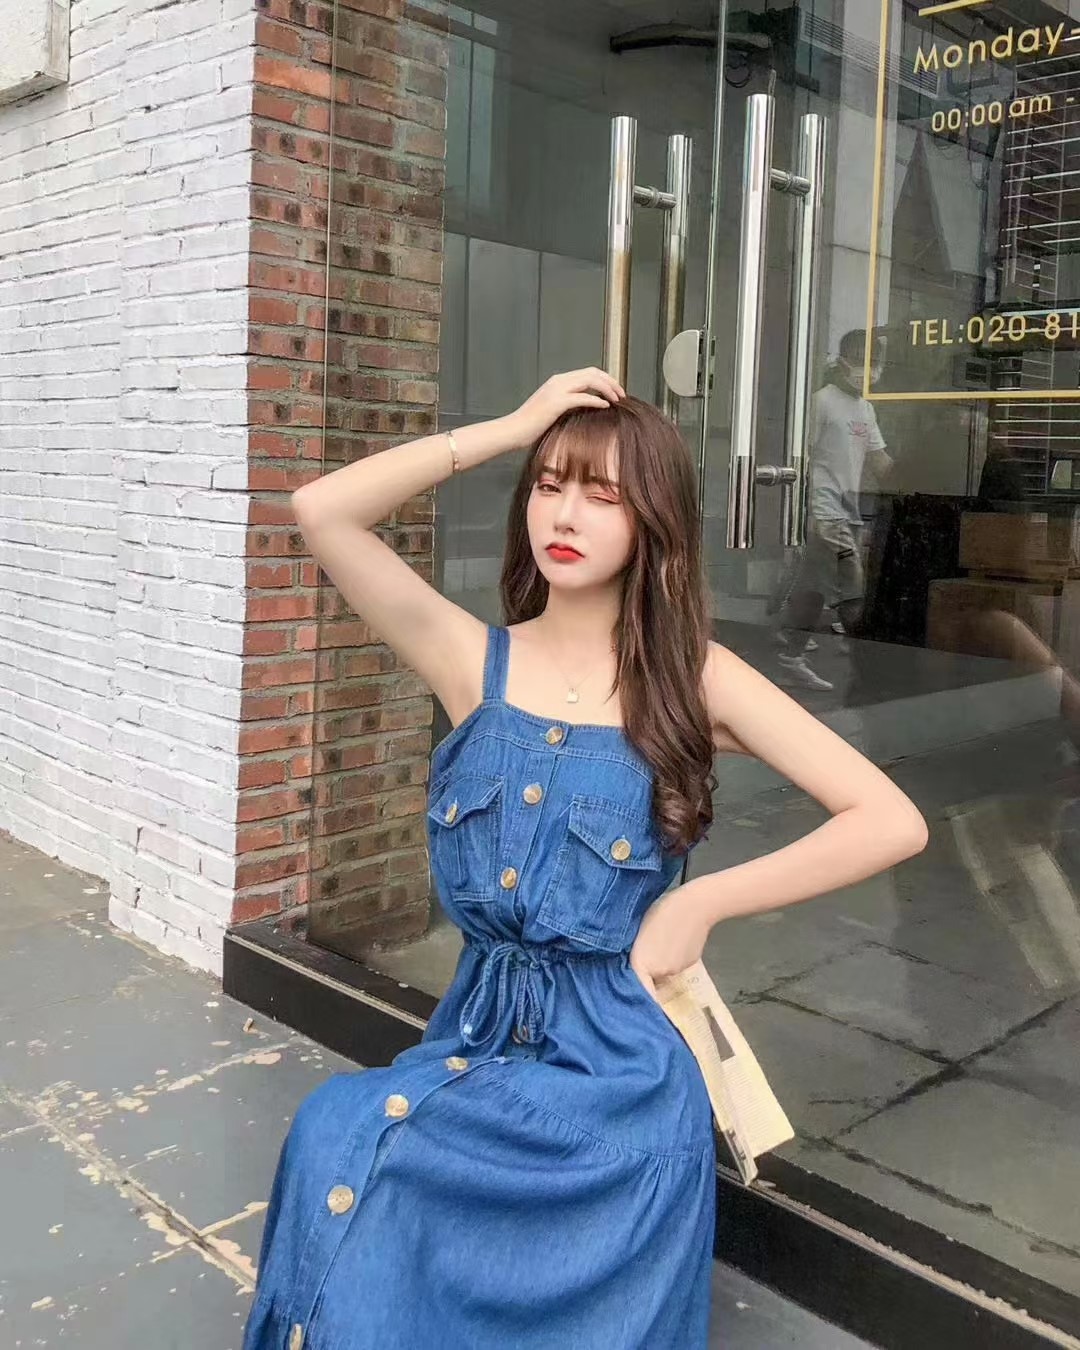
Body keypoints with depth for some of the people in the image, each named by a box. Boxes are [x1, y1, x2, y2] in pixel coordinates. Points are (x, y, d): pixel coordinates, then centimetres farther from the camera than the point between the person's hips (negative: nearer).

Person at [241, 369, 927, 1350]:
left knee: (340, 1145, -19)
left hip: (616, 1064, -3)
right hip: (476, 1035, 3)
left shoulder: (693, 679, -4)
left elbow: (894, 823, -9)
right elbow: (322, 512, -12)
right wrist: (510, 428, -10)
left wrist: (701, 903, -11)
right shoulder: (475, 660, 0)